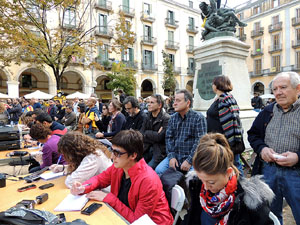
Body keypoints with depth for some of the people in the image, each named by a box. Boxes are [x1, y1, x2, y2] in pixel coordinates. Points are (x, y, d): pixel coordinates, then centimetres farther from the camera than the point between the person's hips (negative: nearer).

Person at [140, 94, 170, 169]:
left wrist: (147, 133, -5)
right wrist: (154, 134, -12)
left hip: (160, 151, -6)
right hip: (147, 149, 6)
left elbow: (159, 137, -20)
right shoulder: (148, 117, 10)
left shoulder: (166, 119, -12)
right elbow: (141, 135, 3)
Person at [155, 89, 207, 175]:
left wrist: (189, 161, -16)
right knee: (158, 170, -16)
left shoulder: (198, 118, -5)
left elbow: (200, 141, -12)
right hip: (175, 156, 4)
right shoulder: (173, 118, 10)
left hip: (192, 158, -3)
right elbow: (168, 137, 7)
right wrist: (171, 157, -5)